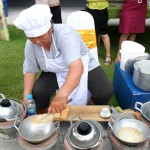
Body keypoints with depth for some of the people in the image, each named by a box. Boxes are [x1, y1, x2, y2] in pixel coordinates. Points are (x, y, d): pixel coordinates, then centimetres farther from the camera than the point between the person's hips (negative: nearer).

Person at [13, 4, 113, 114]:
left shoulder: (65, 34, -34)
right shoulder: (30, 44, -16)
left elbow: (77, 67, -48)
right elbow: (30, 69, -8)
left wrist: (61, 95, -63)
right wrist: (26, 96, -24)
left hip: (84, 66, -3)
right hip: (55, 72, 3)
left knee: (105, 92, -24)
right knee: (37, 93, -22)